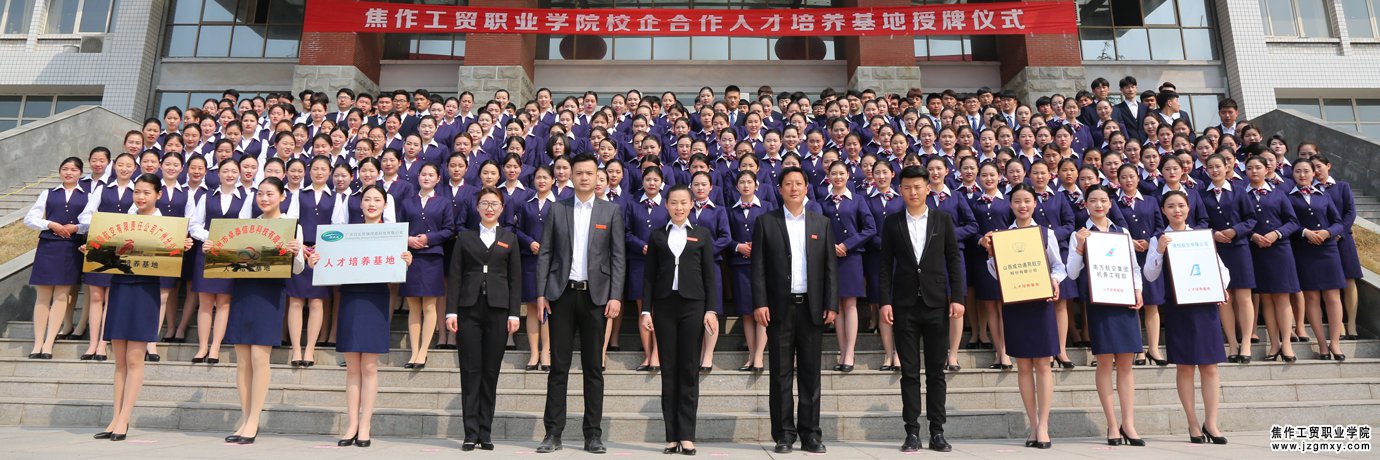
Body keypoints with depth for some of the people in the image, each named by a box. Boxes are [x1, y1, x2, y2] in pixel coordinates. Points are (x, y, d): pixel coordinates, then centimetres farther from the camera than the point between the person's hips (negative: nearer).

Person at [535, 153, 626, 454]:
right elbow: (545, 253, 6)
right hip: (562, 294, 1)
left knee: (594, 367, 5)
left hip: (595, 294, 0)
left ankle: (593, 435, 12)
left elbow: (618, 257, 2)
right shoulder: (557, 209, 8)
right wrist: (541, 293, -2)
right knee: (559, 366, 3)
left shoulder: (611, 211, 6)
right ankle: (553, 433, 10)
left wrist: (615, 296, -7)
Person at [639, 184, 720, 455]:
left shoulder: (702, 234, 7)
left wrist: (711, 310, -5)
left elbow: (710, 274, 4)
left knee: (689, 370, 0)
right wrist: (646, 310, -1)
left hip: (693, 305, -1)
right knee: (669, 370, 3)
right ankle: (671, 436, 7)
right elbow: (649, 276, 8)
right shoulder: (657, 236, 10)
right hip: (664, 306, 1)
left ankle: (687, 435, 4)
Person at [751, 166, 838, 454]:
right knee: (781, 374, 3)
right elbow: (758, 266, 0)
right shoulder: (766, 222, 5)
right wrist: (760, 303, -8)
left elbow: (830, 267, 8)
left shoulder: (822, 223, 11)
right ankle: (784, 434, 10)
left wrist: (831, 304, 0)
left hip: (812, 308, 2)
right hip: (780, 308, -1)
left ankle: (810, 434, 14)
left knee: (810, 374, 6)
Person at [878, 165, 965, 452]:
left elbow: (954, 261, 5)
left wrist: (957, 297, -3)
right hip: (904, 306, 0)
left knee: (936, 371, 5)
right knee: (909, 372, 3)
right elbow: (885, 265, 3)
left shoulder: (943, 220, 7)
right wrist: (884, 301, -4)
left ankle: (937, 432, 13)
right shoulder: (892, 223, 5)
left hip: (937, 304, 0)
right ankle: (912, 433, 9)